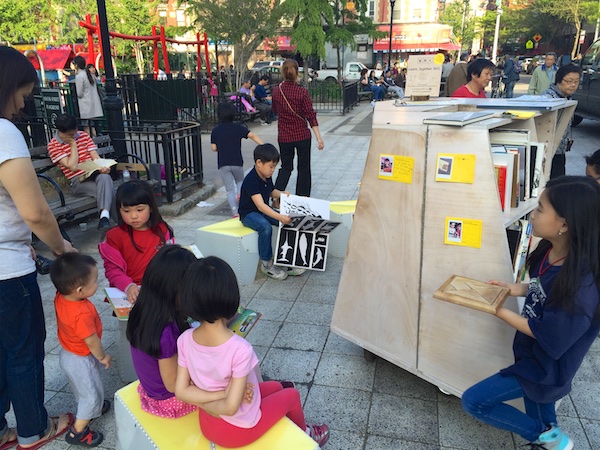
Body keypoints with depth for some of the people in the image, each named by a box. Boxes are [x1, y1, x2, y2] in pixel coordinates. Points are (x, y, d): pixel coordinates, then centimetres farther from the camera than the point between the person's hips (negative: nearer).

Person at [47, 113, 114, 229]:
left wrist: (103, 167, -17)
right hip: (78, 181, -3)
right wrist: (73, 144, -3)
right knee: (106, 191, -33)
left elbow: (95, 157, 5)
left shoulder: (84, 135, 16)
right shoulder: (53, 146, 1)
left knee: (104, 177, -36)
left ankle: (104, 216, -53)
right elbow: (72, 166, -9)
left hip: (95, 173, 3)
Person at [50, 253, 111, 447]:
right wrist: (103, 357, -11)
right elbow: (92, 342, -24)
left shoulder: (60, 297, -19)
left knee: (82, 387, 33)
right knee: (92, 394, 14)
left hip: (68, 354, 8)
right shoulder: (82, 314, -41)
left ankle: (90, 408, 57)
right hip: (81, 361, -8)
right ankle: (77, 432, 28)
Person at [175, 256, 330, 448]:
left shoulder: (184, 340, -19)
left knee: (276, 386, 27)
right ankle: (305, 435, 53)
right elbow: (231, 407, -30)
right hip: (239, 429, -5)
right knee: (291, 395, 22)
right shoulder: (240, 349, -36)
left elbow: (181, 391, -12)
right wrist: (217, 401, -14)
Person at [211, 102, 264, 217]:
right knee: (240, 181, 27)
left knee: (230, 190, 5)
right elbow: (252, 135, -10)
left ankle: (235, 212, -7)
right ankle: (239, 194, -2)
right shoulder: (238, 128, 2)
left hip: (223, 164, 0)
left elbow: (214, 148, 4)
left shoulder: (215, 130, 4)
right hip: (237, 162, 0)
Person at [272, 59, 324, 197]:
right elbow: (310, 116, -14)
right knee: (303, 168, 13)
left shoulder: (276, 91, -4)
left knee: (286, 167, 17)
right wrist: (319, 138, -12)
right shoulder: (302, 92, -12)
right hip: (302, 135, -2)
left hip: (284, 137, 2)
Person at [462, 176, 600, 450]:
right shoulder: (551, 251, -12)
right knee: (538, 419, 27)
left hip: (546, 365, -8)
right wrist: (517, 289, -7)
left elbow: (547, 337, -26)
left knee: (473, 402, -4)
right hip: (532, 353, 8)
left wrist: (497, 310, -22)